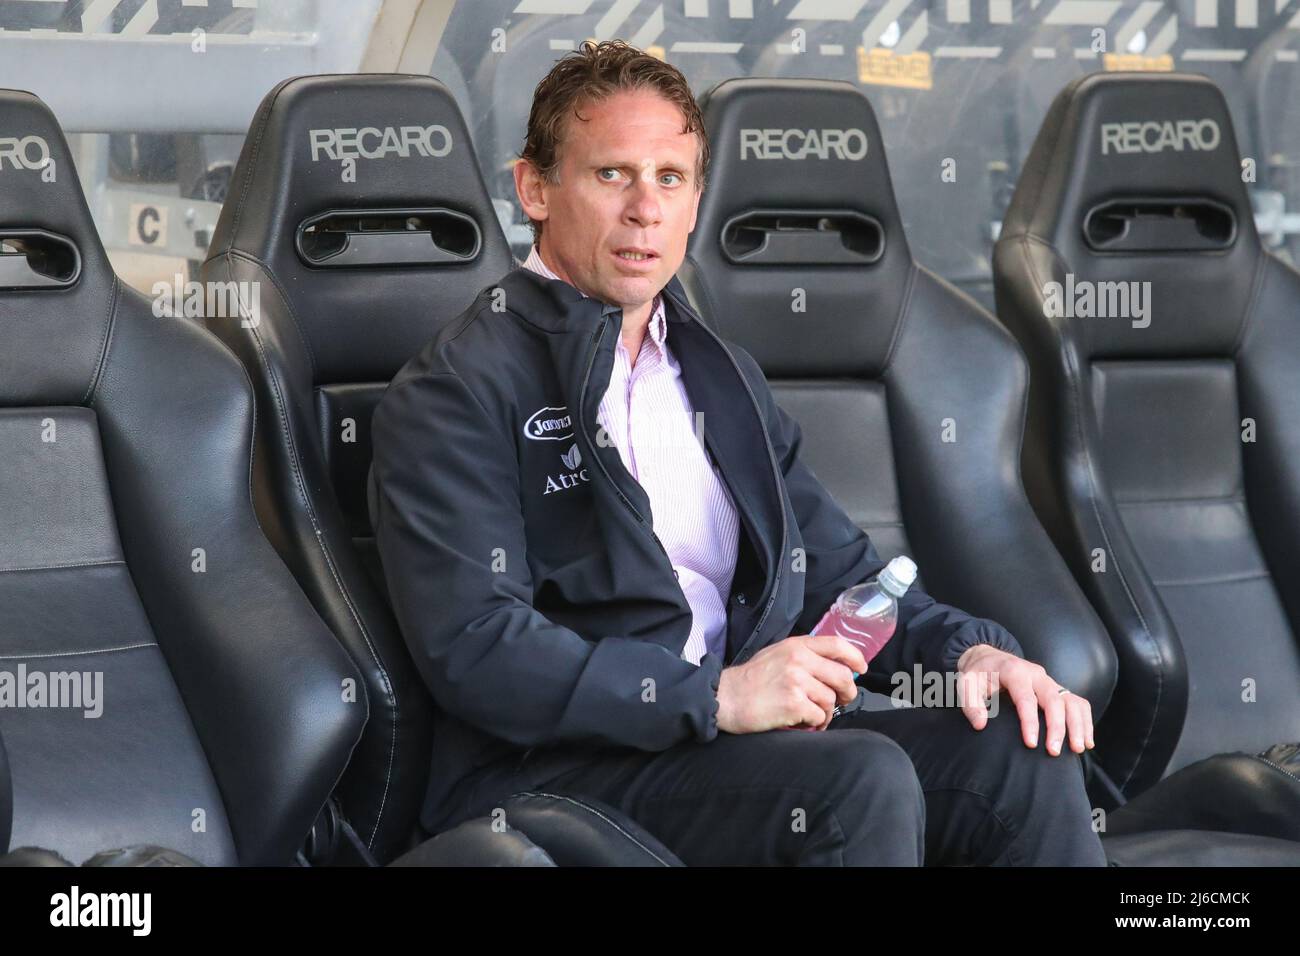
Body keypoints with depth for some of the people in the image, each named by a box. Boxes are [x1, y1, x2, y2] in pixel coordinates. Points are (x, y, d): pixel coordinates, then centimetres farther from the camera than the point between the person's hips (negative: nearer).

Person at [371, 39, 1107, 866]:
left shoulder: (723, 374, 22)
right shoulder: (455, 392, -3)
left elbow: (837, 569, 23)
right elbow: (473, 649, -15)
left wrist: (970, 646, 1)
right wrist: (716, 695, -22)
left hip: (737, 732, 7)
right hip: (555, 769, -6)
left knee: (1025, 763, -17)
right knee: (863, 782, -30)